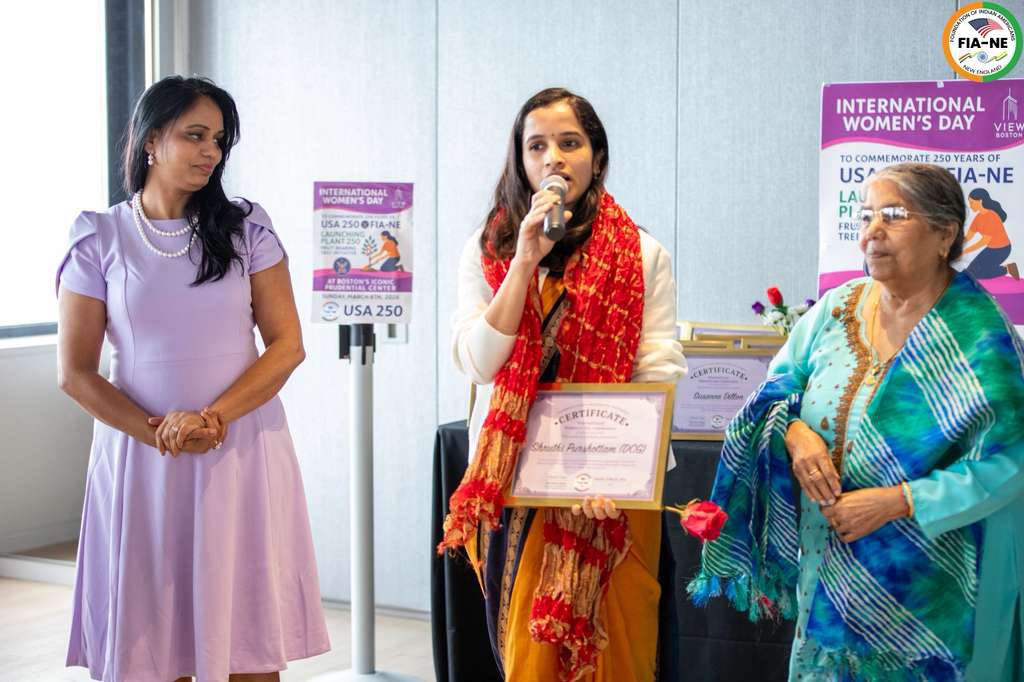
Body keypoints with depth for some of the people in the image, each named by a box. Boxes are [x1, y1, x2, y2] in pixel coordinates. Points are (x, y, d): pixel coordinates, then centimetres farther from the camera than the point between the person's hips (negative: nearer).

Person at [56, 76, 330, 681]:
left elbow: (287, 346, -1)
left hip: (243, 449, 1)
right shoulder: (100, 238, 2)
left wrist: (213, 418, -14)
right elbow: (76, 372, 0)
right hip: (141, 451, 0)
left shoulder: (247, 228, 5)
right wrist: (160, 434, -13)